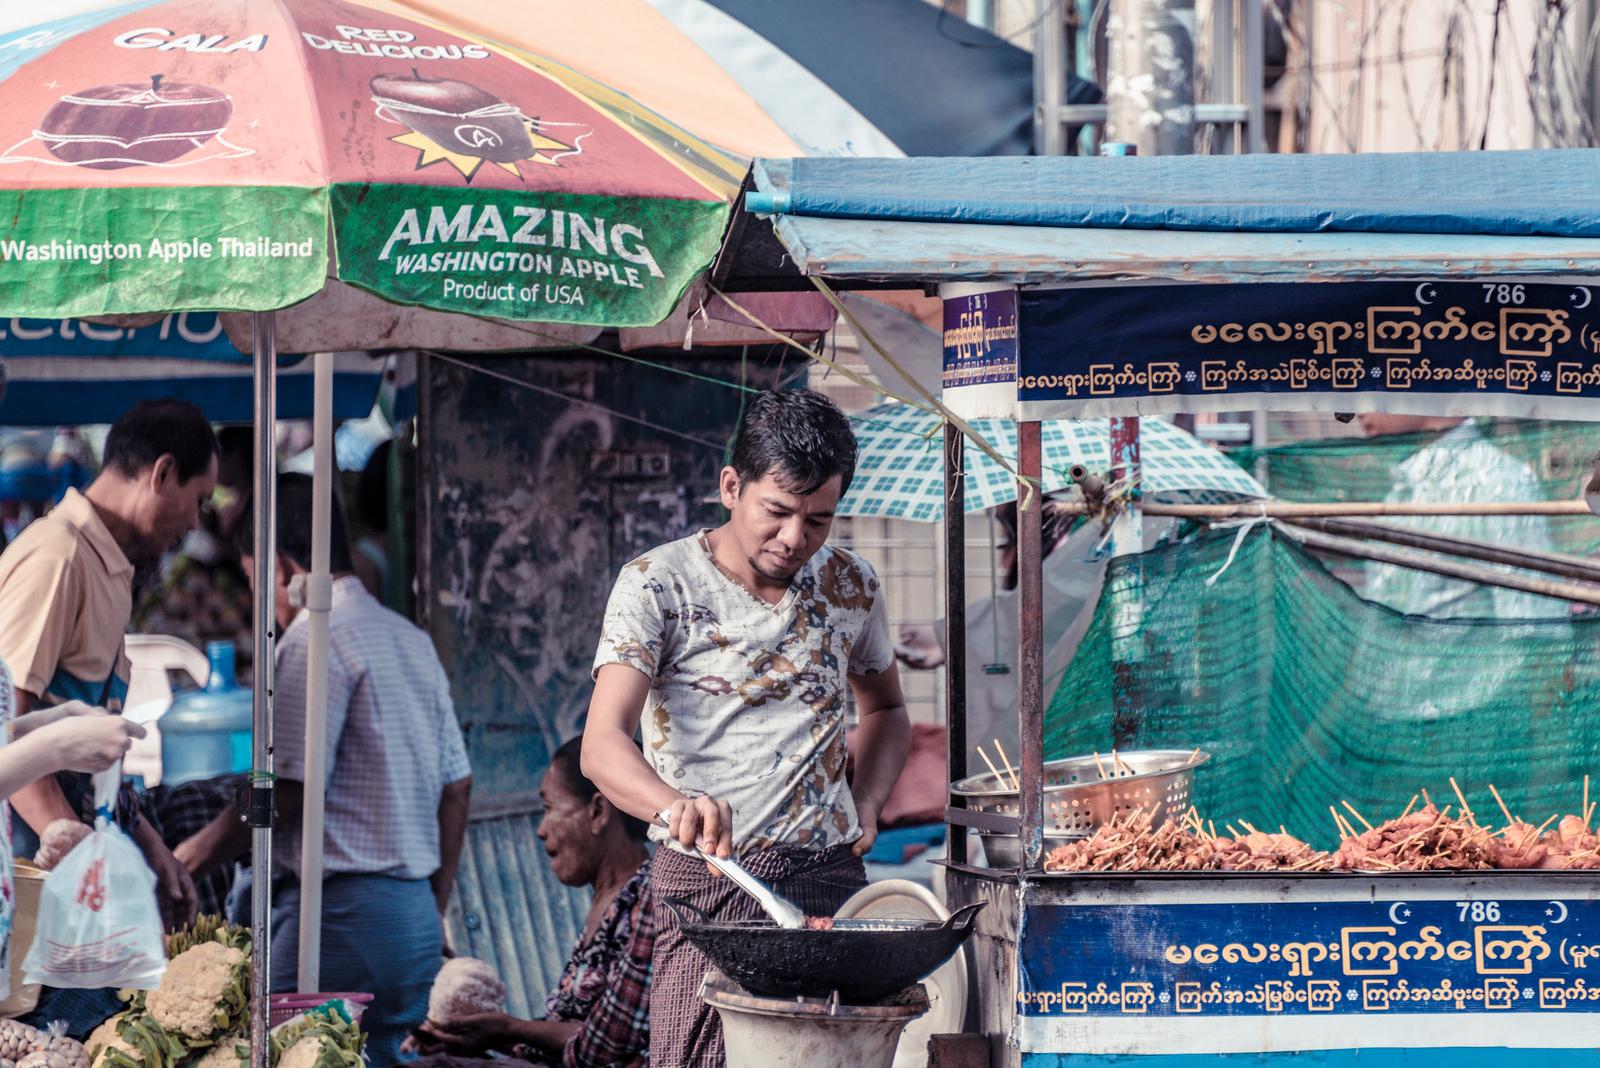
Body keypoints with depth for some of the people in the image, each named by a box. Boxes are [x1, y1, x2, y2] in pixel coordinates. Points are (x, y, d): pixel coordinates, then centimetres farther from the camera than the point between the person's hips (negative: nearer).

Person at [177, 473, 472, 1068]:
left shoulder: (317, 639, -10)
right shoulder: (411, 639, 18)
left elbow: (285, 791, -15)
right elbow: (456, 787, 19)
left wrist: (189, 860, -3)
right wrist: (435, 910, 24)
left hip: (343, 910, -9)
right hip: (414, 917, 9)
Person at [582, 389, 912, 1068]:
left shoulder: (850, 586, 9)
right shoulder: (657, 585, -5)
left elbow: (885, 709, 29)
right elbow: (602, 747, -18)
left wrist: (867, 803, 10)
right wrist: (675, 806, -39)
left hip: (830, 877, 3)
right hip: (705, 882, -3)